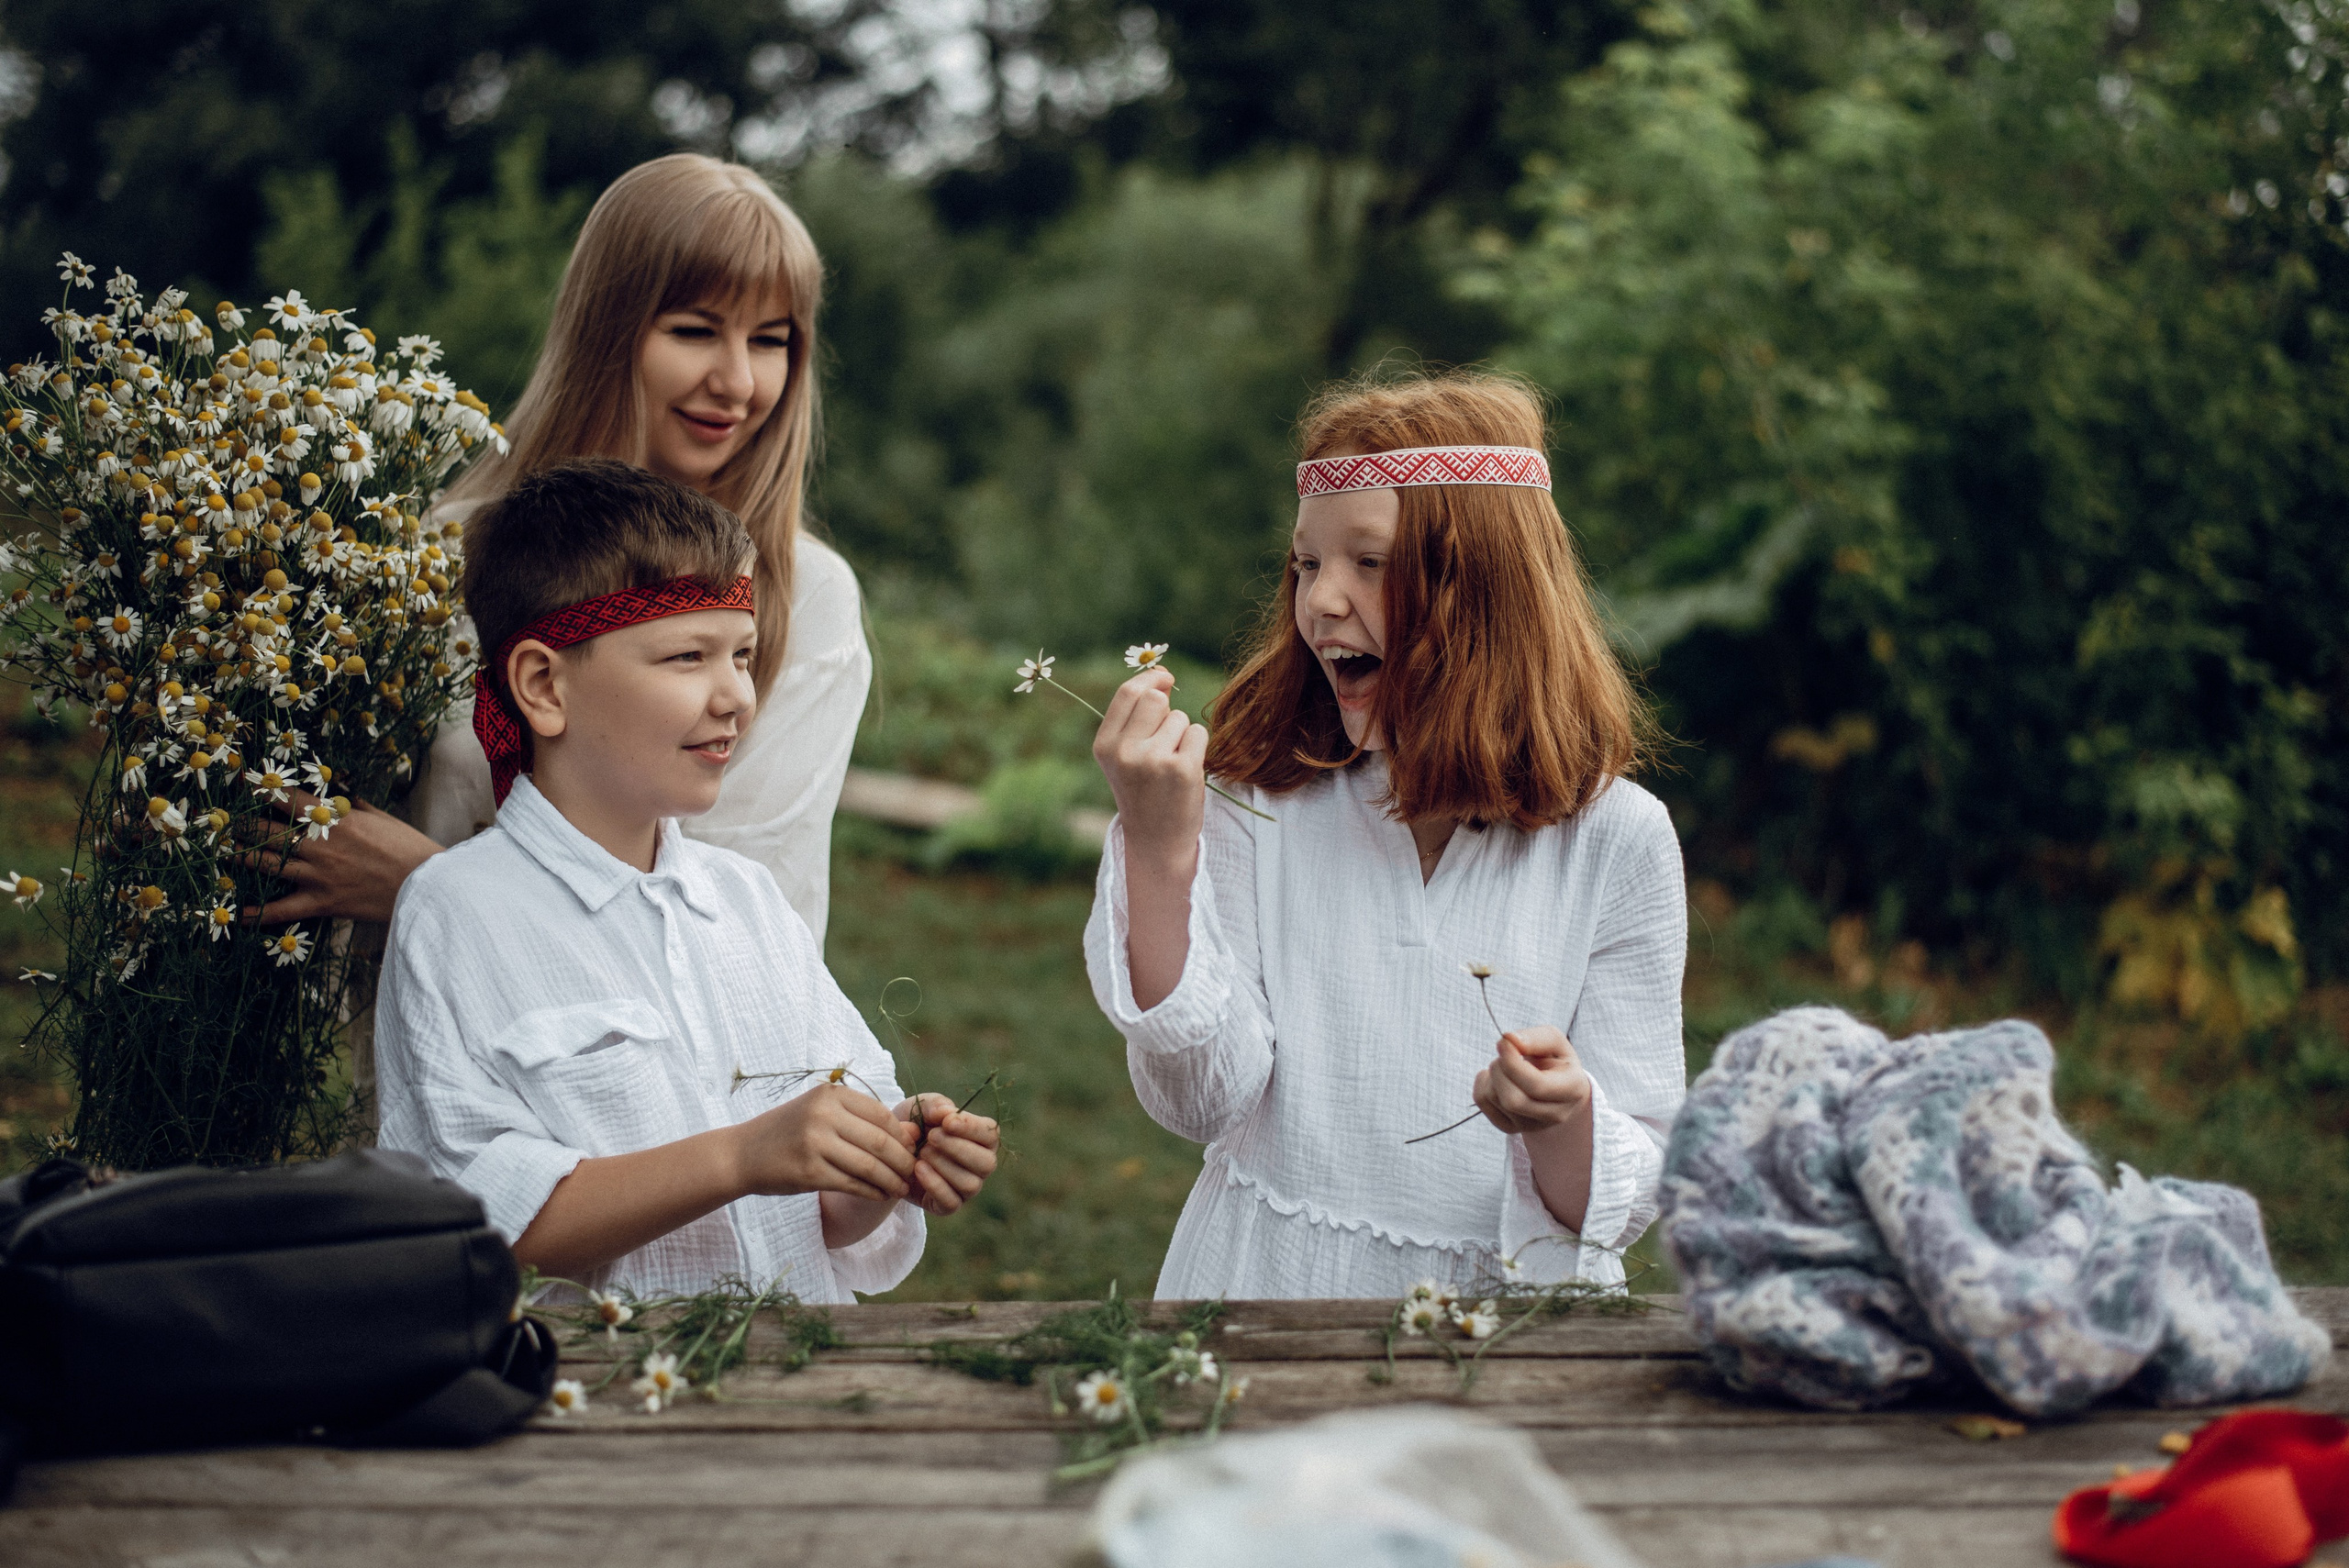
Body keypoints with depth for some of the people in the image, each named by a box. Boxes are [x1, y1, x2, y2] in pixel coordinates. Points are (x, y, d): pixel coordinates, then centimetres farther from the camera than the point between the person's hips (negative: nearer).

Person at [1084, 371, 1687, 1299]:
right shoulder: (1260, 806, 2)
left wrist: (1560, 1120, -21)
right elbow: (1202, 1102, -8)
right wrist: (1158, 851, -15)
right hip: (1269, 1289, -1)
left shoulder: (1615, 838, -1)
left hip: (1506, 1312, 1)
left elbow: (1630, 1199, -1)